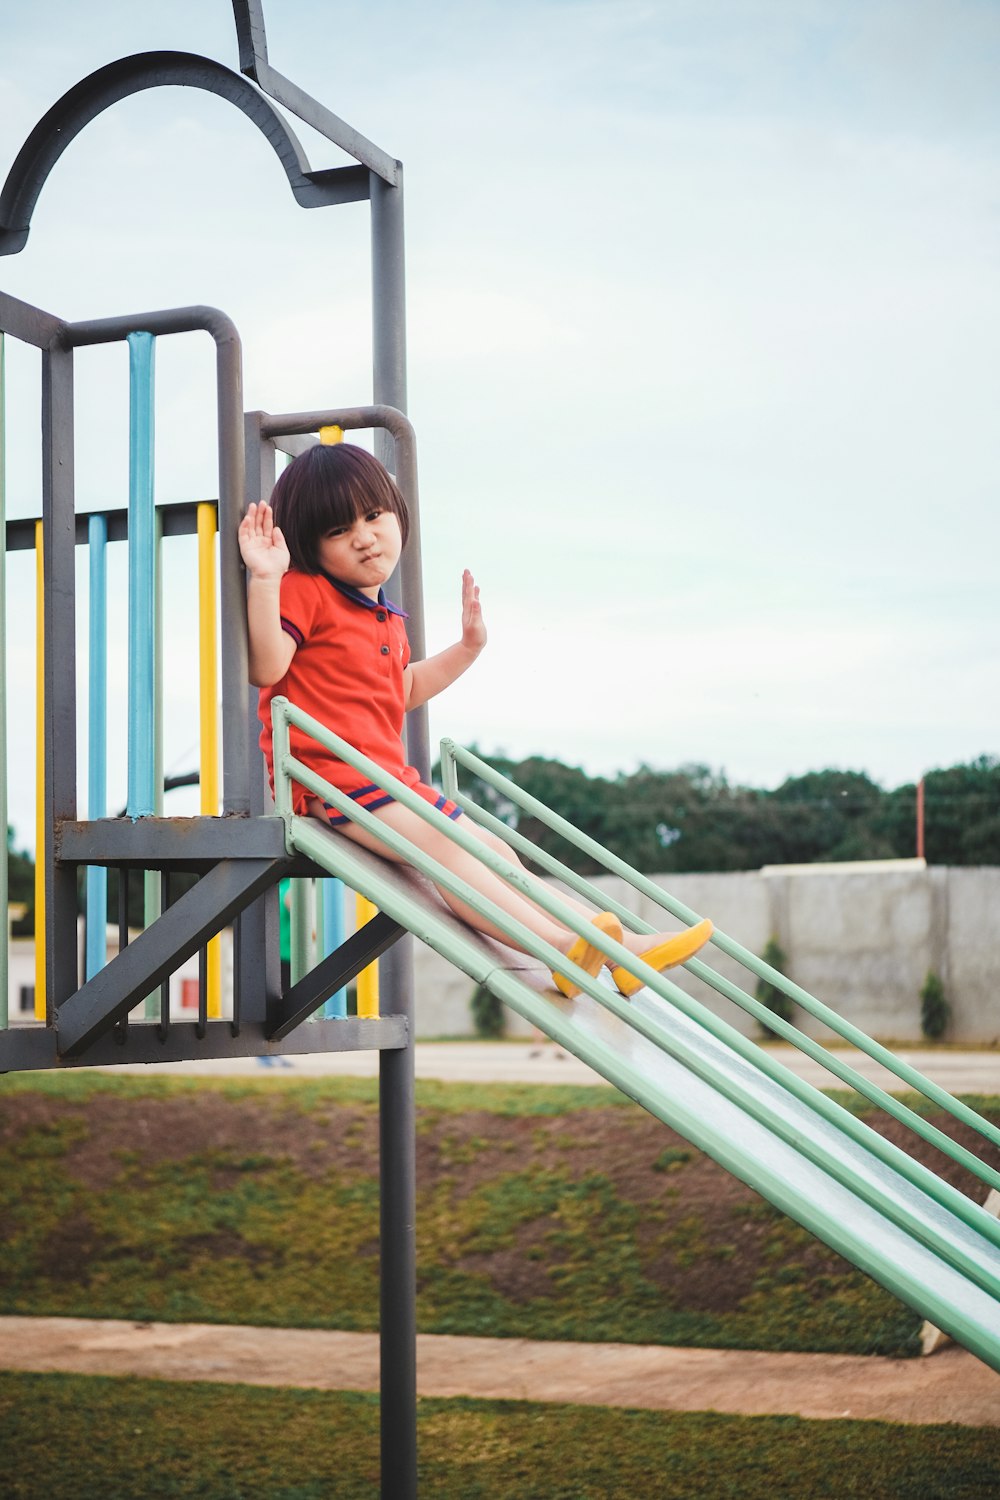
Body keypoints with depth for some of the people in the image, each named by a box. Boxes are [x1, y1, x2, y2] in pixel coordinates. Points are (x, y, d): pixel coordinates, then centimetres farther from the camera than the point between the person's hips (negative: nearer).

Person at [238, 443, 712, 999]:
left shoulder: (387, 617, 19)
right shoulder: (304, 591, -7)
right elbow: (266, 666, -23)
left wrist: (467, 648, 29)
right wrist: (264, 579, -31)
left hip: (389, 776, 10)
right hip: (326, 773, -9)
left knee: (491, 851, 7)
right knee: (441, 842, -27)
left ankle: (622, 948, 8)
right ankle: (557, 945, -39)